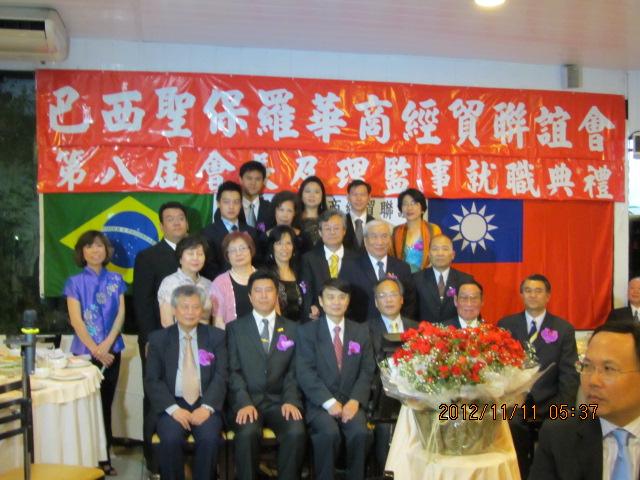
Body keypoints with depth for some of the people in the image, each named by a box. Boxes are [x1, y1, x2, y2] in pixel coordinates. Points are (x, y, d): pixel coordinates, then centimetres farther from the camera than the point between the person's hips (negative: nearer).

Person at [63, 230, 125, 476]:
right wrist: (95, 350, -12)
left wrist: (107, 344, -11)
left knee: (106, 404, 6)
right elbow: (76, 320, -5)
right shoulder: (75, 282, 1)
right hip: (85, 351, -2)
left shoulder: (115, 279, 7)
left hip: (111, 351, 2)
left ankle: (104, 458, 13)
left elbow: (120, 314, 2)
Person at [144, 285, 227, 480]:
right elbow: (152, 380, 0)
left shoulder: (216, 336, 8)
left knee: (209, 438, -28)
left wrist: (207, 407, -16)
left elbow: (220, 377, 1)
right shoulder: (158, 338, 8)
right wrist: (173, 409, -14)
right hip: (171, 404, 0)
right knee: (171, 438, -29)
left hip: (204, 405, 0)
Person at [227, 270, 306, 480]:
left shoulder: (292, 329, 14)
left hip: (279, 400, 1)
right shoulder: (235, 328, 10)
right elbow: (233, 371, 1)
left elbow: (294, 370, 7)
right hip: (246, 400, -1)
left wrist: (290, 400, -10)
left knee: (296, 432, -26)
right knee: (247, 433, -31)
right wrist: (244, 403, -14)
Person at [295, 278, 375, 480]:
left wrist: (355, 401, -10)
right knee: (329, 433, -31)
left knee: (360, 432, -26)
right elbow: (305, 372, -5)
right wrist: (329, 402, -16)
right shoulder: (306, 331, 5)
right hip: (319, 402, -2)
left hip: (350, 401, 2)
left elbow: (367, 370, 6)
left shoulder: (361, 331, 14)